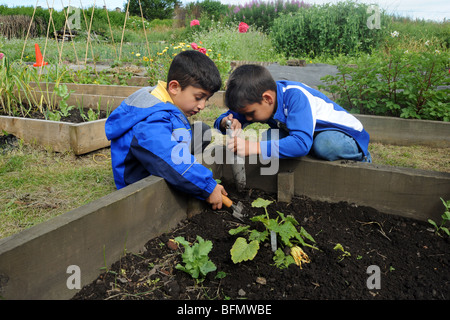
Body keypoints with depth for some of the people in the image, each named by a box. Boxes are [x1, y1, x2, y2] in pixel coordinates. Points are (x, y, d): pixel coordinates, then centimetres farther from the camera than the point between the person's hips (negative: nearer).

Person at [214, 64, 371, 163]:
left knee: (326, 145, -40)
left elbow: (302, 143, -48)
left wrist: (254, 147, -51)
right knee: (269, 136, -18)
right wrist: (228, 122, -28)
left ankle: (362, 157, -6)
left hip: (347, 134, -6)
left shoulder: (295, 96, -35)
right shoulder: (256, 97, -12)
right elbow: (224, 118, -3)